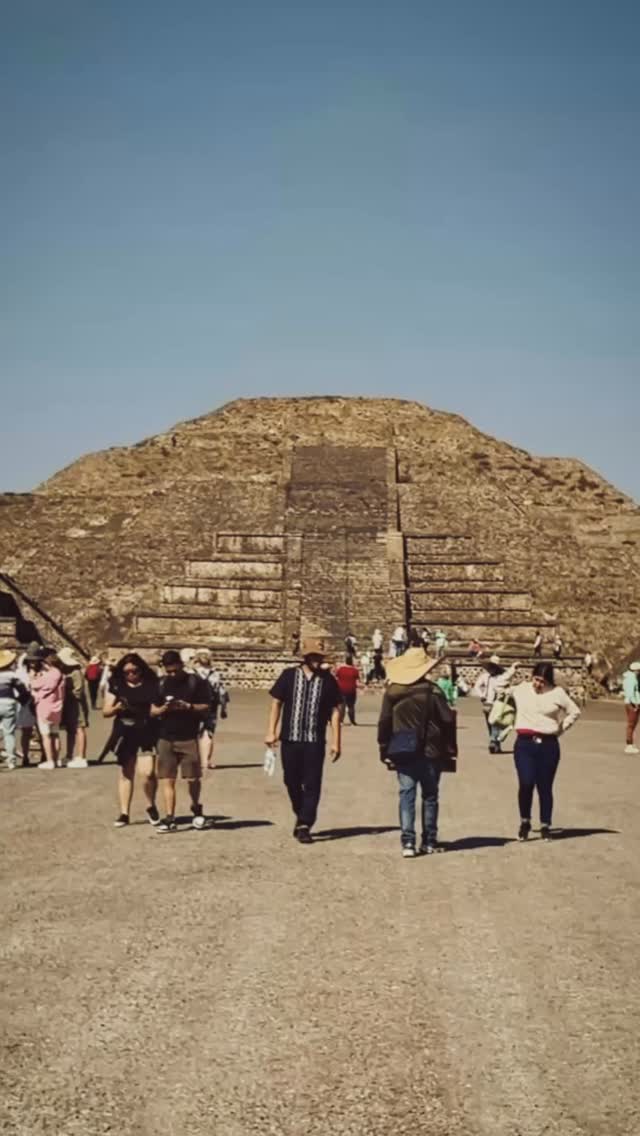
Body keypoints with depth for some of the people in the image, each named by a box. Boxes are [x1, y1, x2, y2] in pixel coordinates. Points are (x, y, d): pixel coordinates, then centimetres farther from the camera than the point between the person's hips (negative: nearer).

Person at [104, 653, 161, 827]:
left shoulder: (152, 684, 0)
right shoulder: (116, 685, 4)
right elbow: (106, 711, 5)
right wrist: (116, 708, -14)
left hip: (147, 734, -2)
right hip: (125, 734, 2)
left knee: (147, 772, -16)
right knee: (125, 773, 10)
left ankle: (151, 806, 9)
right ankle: (124, 813, 18)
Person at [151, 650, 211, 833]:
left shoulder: (196, 682, 0)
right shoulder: (161, 684, 10)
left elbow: (205, 709, -2)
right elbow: (152, 711, 12)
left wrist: (188, 706, -19)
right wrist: (163, 709, -10)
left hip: (189, 738, -3)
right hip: (165, 738, 3)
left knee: (193, 778, -1)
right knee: (167, 779, -1)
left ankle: (196, 809, 24)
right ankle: (170, 818, 1)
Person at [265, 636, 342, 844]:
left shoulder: (328, 680, 3)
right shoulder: (289, 675, 2)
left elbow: (335, 711, 4)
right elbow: (276, 703, 6)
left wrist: (336, 741, 1)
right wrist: (271, 731, -2)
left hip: (315, 741, -1)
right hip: (290, 739, 1)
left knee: (312, 785, -4)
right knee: (292, 781, 10)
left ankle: (304, 826, 1)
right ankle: (301, 816, 32)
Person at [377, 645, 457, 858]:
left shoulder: (391, 692, 0)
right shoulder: (432, 691, -8)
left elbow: (384, 724, 2)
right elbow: (447, 721, -7)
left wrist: (385, 751, 10)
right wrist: (451, 749, 3)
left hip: (403, 753, 2)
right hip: (430, 752, -2)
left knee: (407, 795, 3)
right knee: (430, 796, 10)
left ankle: (407, 842, -7)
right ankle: (429, 842, 15)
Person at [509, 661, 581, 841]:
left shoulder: (557, 693, 2)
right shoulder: (520, 689, 6)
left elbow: (575, 711, 10)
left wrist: (561, 728, 6)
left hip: (548, 745, 0)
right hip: (524, 743, 0)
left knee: (545, 787, 5)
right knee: (526, 783, -13)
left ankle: (545, 826, 19)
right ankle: (524, 821, 8)